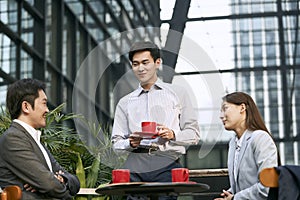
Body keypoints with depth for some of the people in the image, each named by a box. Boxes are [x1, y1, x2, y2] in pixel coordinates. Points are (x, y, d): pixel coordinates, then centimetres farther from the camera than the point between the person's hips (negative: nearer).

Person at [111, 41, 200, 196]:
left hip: (166, 162, -2)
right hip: (135, 164, 2)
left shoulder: (177, 93, 16)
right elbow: (116, 143, 18)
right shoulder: (125, 103, 22)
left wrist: (173, 135, -7)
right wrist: (131, 143, -3)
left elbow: (194, 134, 11)